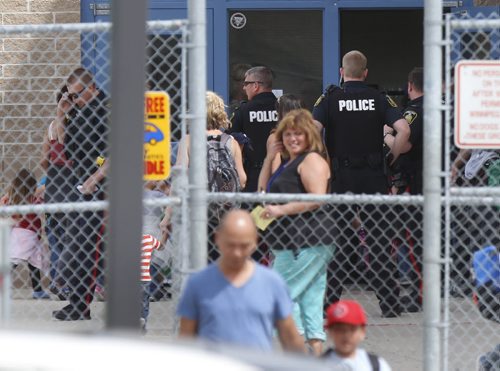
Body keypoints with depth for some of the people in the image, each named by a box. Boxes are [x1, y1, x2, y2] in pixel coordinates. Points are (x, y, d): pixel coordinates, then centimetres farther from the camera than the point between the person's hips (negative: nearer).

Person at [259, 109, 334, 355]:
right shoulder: (287, 163, 23)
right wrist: (269, 159, 15)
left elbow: (317, 198, -19)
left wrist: (281, 210, -19)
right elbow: (263, 192, 23)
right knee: (309, 299, 6)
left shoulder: (312, 160, -7)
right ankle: (315, 355, 4)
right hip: (293, 243, 10)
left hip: (307, 241, -10)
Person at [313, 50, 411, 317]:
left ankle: (329, 301, 4)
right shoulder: (379, 99, 2)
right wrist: (391, 158, 1)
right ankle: (389, 303, 4)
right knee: (379, 240, 5)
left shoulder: (330, 99, 0)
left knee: (336, 242, 6)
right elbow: (403, 129, -11)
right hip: (374, 179, 1)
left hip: (340, 178, -1)